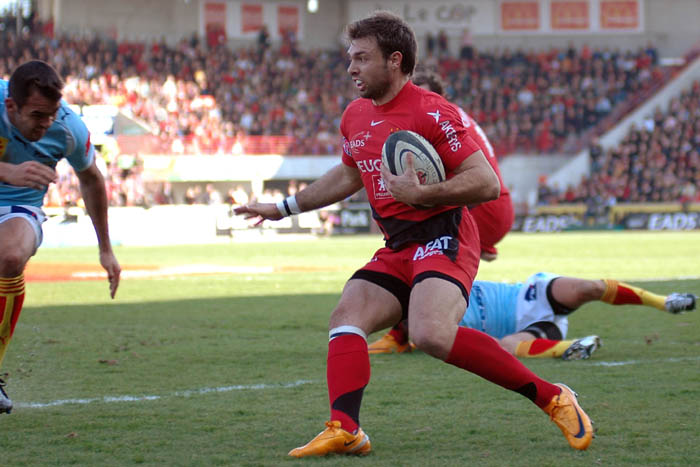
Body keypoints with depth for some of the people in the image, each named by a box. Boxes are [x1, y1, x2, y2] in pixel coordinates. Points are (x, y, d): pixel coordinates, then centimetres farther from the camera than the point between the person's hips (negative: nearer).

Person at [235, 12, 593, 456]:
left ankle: (552, 397, -20)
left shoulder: (430, 111, -12)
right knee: (345, 319, -11)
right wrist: (283, 208, 34)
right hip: (398, 249, 9)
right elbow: (347, 176, 34)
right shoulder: (356, 116, 14)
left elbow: (487, 184, -15)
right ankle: (345, 429, -21)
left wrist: (421, 195, -23)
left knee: (432, 334, -30)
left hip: (444, 239, -9)